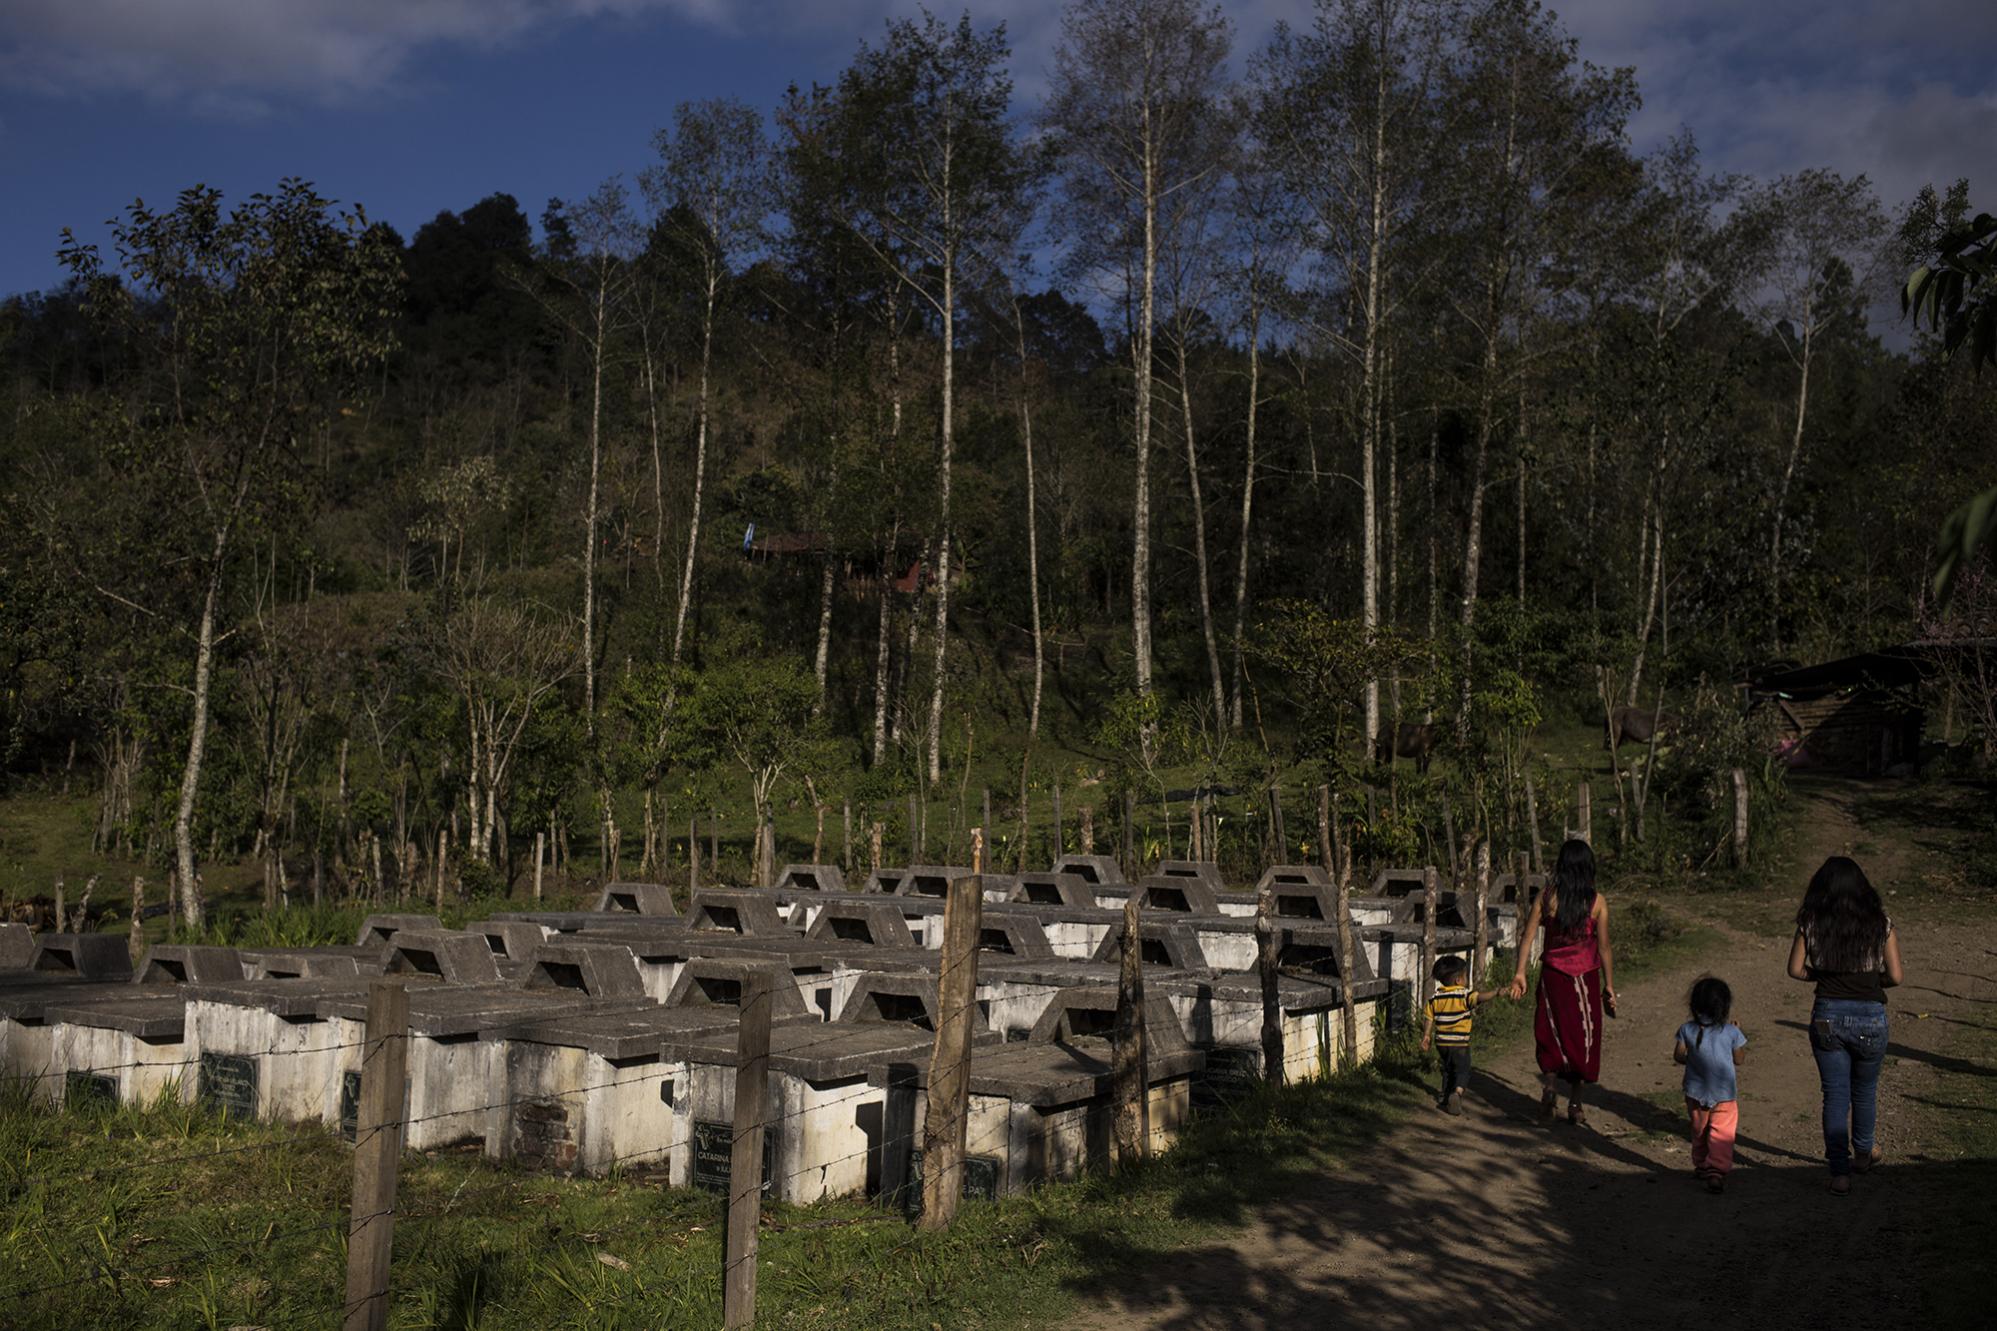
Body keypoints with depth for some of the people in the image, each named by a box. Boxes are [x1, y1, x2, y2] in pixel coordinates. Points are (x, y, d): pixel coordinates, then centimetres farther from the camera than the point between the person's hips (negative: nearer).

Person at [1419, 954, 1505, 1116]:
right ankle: (1457, 1092, -23)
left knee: (1448, 1070, 22)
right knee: (1462, 1071, 1)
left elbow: (1429, 1019, 6)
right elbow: (1479, 997, -30)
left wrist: (1426, 1036, 11)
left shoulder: (1436, 997, 4)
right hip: (1459, 1043, -6)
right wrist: (1497, 992, -33)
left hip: (1441, 1042, 6)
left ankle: (1446, 1099, 27)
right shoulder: (1464, 994, -12)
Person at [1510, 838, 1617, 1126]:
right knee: (1581, 1037, 11)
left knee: (1552, 1034, 15)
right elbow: (1604, 947, -5)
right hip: (1585, 978, -1)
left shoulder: (1547, 895, -5)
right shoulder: (1597, 901, -7)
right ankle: (1575, 1105, 15)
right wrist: (1609, 986, 2)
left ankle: (1550, 1084, -6)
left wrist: (1520, 973, -2)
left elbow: (1527, 934, -7)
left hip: (1552, 974, 1)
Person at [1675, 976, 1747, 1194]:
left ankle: (1701, 1167, 33)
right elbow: (1739, 1060, 0)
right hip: (1725, 1093, -3)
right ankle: (1717, 1171, -13)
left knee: (1699, 1131, 20)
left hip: (1695, 1092, 3)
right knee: (1721, 1134, 0)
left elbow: (1678, 1055, 0)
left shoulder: (1687, 1030, -6)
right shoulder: (1731, 1032, -11)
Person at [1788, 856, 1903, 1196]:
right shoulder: (1880, 923, -5)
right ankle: (1863, 1152, 43)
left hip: (1827, 1016, 0)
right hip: (1870, 1017, 0)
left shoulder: (1811, 923, -4)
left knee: (1835, 1094, 8)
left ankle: (1840, 1173, 5)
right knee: (1864, 1090, 22)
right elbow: (1895, 976, -4)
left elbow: (1796, 970, 1)